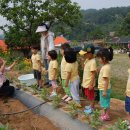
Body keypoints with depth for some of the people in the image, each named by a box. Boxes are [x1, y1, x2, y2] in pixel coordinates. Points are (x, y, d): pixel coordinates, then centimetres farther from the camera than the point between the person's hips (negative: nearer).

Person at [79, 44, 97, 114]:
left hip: (89, 83, -9)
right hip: (86, 82, 9)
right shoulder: (87, 60, 3)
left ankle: (92, 108, 24)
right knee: (88, 95, 23)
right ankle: (91, 105, 40)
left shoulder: (93, 62, -24)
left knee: (91, 96, 9)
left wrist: (91, 84, -20)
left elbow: (93, 74, -22)